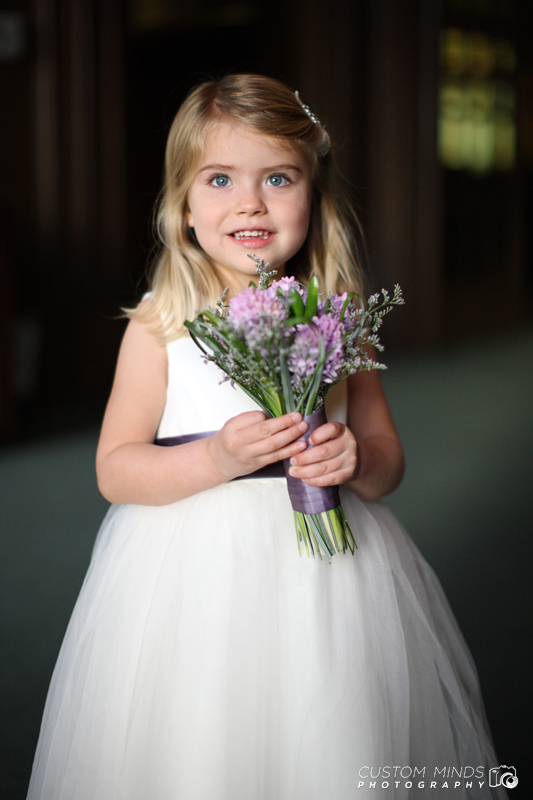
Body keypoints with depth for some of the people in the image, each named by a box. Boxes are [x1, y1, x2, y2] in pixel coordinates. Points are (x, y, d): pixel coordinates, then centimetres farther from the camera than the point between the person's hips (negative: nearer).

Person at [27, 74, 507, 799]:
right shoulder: (160, 329, -5)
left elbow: (388, 461, 8)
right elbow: (115, 471, -4)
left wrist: (356, 461, -15)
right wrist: (215, 459, -20)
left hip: (326, 574, 2)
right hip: (195, 572, -2)